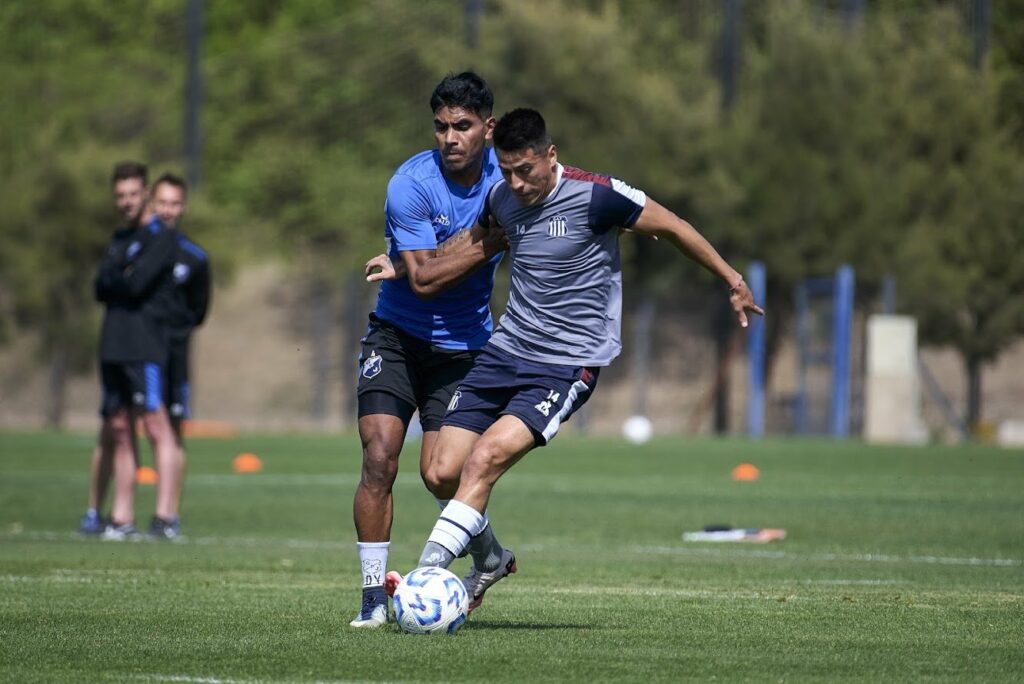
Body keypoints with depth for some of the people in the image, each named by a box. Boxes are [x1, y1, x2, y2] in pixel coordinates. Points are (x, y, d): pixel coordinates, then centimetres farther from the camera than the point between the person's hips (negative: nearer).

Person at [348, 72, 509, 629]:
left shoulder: (504, 176, -4)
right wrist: (494, 243, -23)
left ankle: (488, 554, 19)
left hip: (462, 346, 2)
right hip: (397, 337, -2)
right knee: (379, 461, -15)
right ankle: (374, 596, -6)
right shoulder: (411, 184, -16)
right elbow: (423, 278, -19)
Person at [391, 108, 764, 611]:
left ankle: (428, 571, -24)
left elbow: (673, 229, -2)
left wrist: (732, 281, 6)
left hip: (568, 364, -6)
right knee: (441, 474, -2)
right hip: (505, 351, 6)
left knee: (486, 456, -26)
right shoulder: (501, 198, 3)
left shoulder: (596, 196, -15)